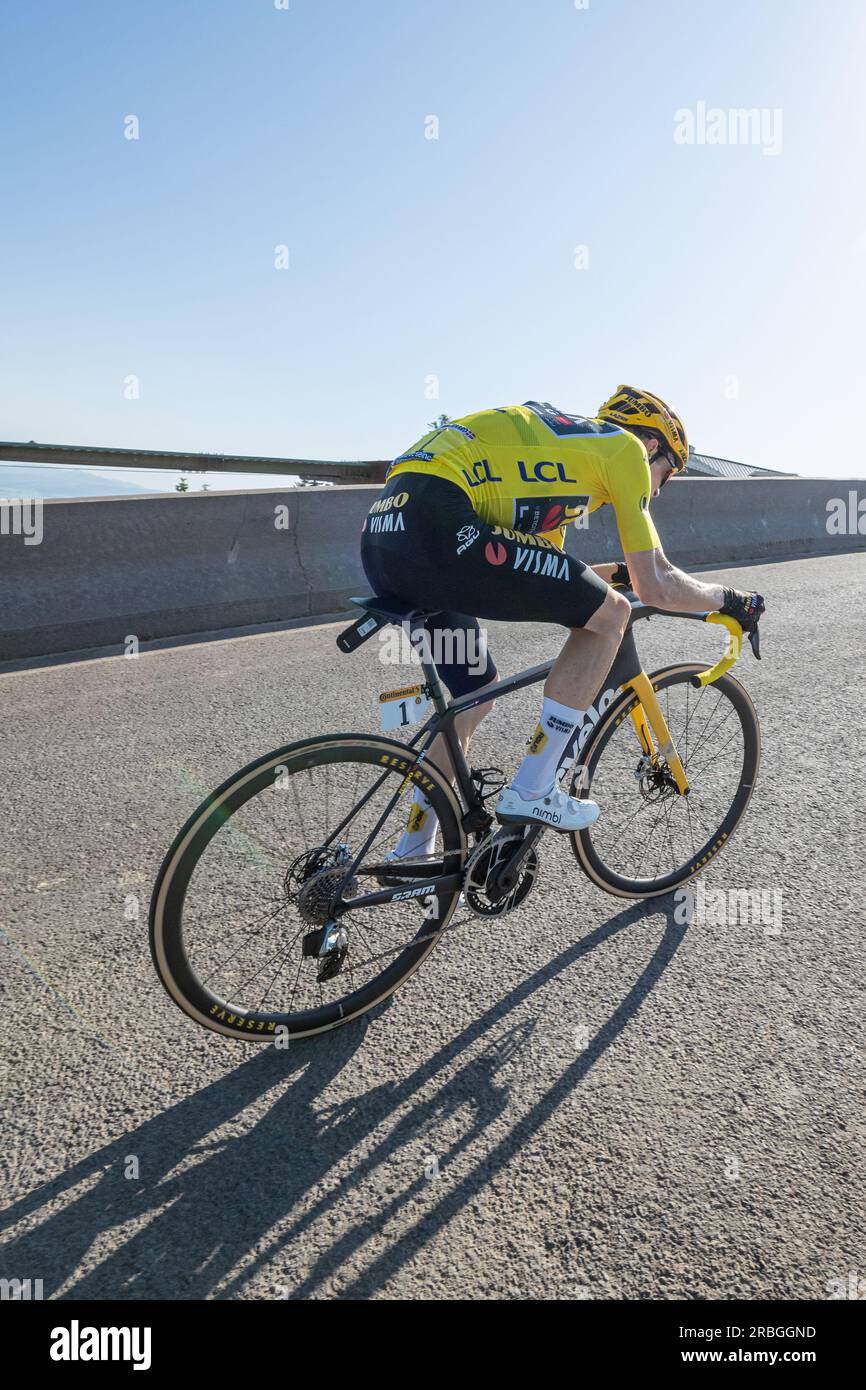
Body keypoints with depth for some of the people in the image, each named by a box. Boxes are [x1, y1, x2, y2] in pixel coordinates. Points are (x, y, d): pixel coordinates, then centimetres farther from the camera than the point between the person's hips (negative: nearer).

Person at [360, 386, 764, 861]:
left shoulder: (561, 441, 34)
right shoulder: (625, 446, 10)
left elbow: (544, 577, 36)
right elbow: (657, 587, 6)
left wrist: (620, 572, 44)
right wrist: (728, 599, 23)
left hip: (381, 534, 10)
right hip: (435, 523, -10)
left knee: (475, 693, 24)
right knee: (609, 614, 2)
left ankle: (412, 854, 32)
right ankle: (531, 792, 4)